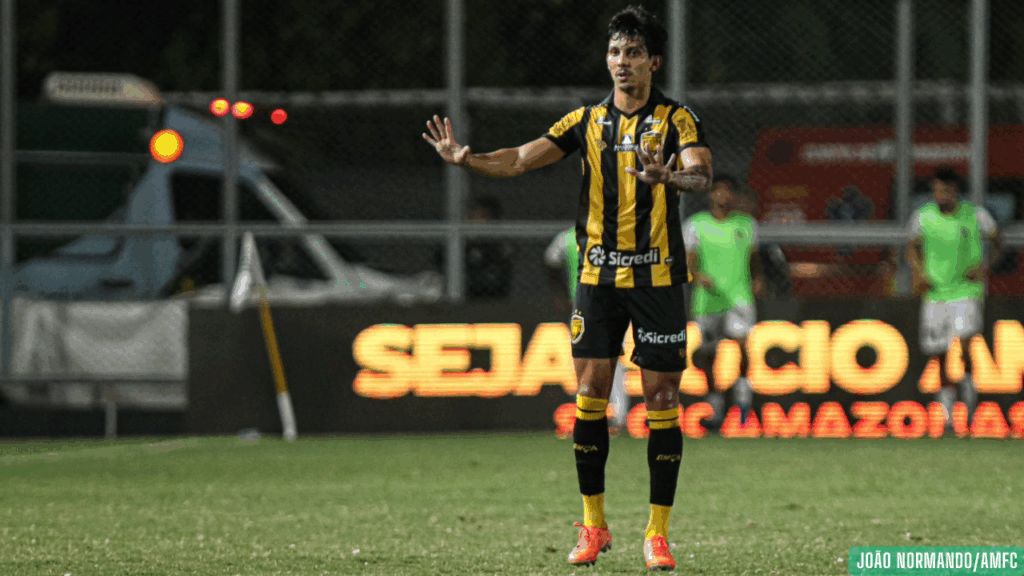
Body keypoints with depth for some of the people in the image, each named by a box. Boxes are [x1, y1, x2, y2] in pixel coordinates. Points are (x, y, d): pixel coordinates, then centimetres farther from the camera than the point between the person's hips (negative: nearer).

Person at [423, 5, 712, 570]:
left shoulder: (677, 120, -2)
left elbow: (701, 174, -20)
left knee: (661, 400, -2)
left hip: (657, 279, -3)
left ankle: (657, 533, 3)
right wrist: (466, 159, -15)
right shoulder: (587, 121, 8)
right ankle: (593, 527, 9)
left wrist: (669, 177, -42)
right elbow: (522, 158, 2)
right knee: (589, 395, -1)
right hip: (597, 276, 3)